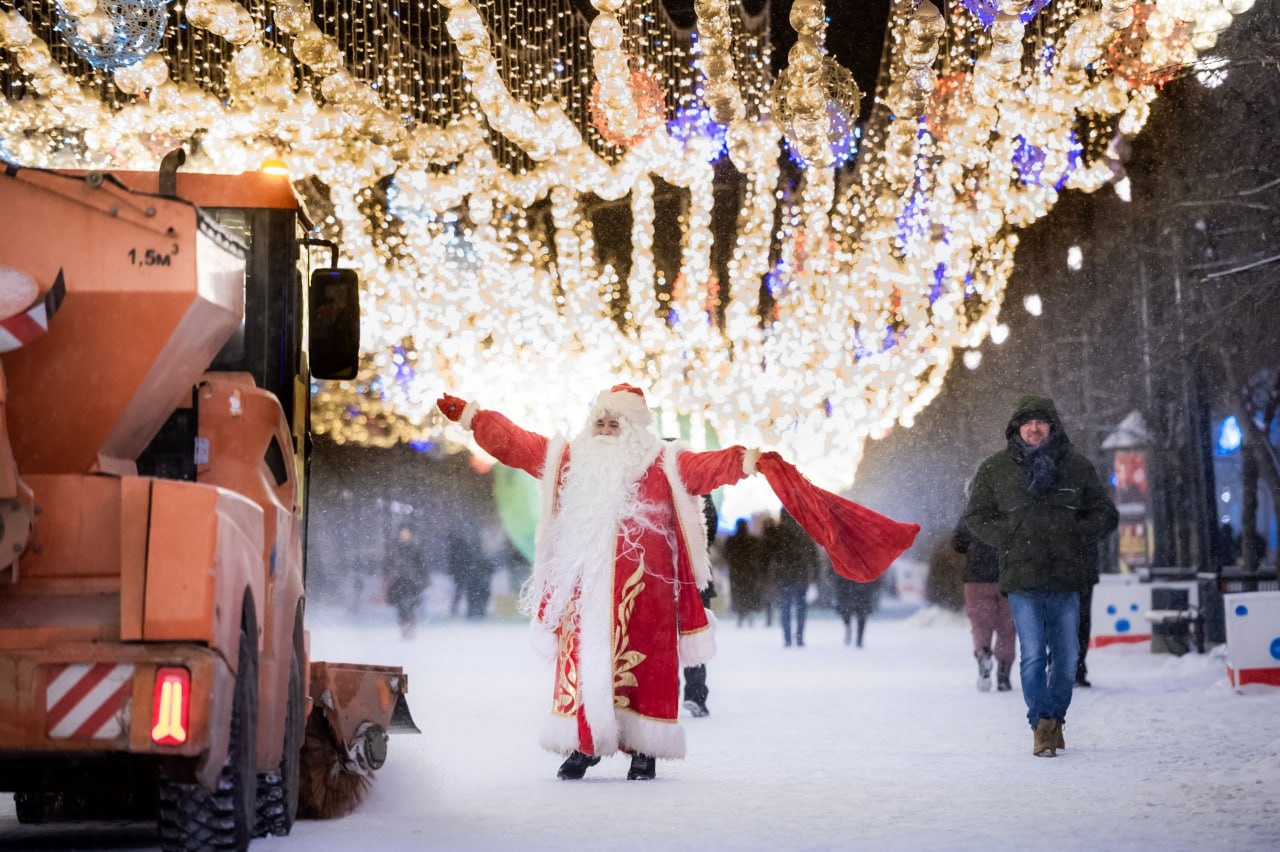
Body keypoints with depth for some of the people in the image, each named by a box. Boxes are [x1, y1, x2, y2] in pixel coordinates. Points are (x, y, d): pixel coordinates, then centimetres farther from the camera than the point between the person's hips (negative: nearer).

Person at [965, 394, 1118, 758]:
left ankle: (1055, 719, 22)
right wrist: (1009, 538, -3)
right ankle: (1041, 723, 0)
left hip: (1066, 578, 2)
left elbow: (1105, 514, 14)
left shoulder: (1077, 467, 8)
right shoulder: (995, 469, 6)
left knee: (1067, 655, 6)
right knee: (1034, 655, -10)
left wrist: (1075, 534, -2)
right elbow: (976, 516, 12)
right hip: (1022, 578, -2)